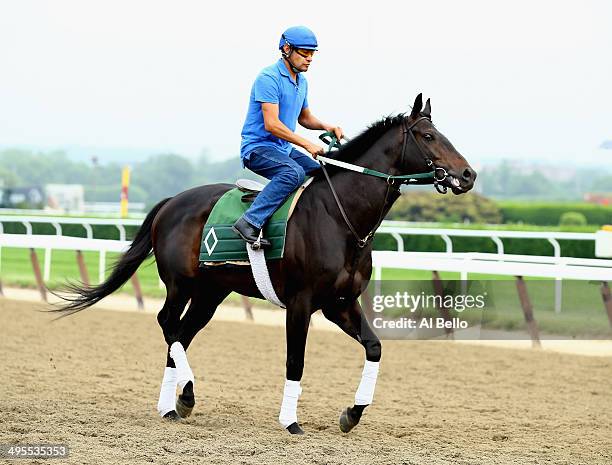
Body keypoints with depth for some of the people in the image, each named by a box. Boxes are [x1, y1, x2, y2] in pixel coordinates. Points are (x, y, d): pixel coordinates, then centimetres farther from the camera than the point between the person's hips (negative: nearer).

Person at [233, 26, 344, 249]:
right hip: (258, 147, -10)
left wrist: (326, 126, 7)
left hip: (284, 148, 10)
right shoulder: (269, 78, -16)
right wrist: (306, 144, -25)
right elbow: (271, 124, -23)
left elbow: (304, 117, 29)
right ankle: (250, 222, -38)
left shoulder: (301, 81, 14)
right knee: (294, 172, -34)